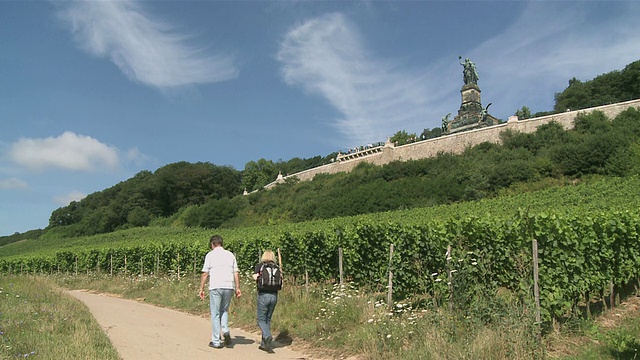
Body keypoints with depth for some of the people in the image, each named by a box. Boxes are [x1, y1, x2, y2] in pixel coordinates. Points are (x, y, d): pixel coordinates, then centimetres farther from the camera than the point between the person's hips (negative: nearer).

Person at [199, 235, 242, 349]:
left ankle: (216, 341, 8)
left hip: (215, 287, -3)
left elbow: (205, 274, 0)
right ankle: (226, 331, -2)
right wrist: (238, 288, 10)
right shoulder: (230, 255, 12)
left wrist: (201, 289, 5)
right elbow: (236, 273, 7)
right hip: (229, 287, 3)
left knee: (215, 314, 5)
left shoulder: (210, 255, 3)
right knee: (224, 310, 20)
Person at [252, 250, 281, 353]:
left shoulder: (259, 265, 2)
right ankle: (264, 344, 18)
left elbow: (255, 277, -13)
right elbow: (281, 278, -7)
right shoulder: (276, 267, 9)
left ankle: (267, 337, -20)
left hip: (263, 295, -3)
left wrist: (258, 280, 8)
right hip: (274, 295, 3)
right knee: (267, 319, 15)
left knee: (261, 320, 6)